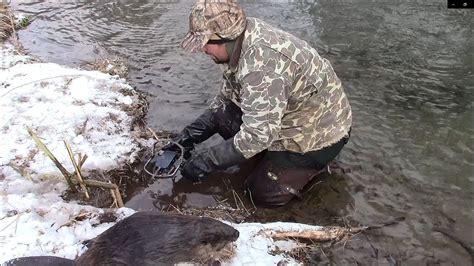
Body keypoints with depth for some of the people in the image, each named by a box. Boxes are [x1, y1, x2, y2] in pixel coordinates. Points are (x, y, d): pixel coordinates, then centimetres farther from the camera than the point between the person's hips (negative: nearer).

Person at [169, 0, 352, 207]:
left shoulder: (262, 65, -36)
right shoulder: (239, 39, -7)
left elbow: (258, 135, -35)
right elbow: (227, 95, 4)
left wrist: (207, 161, -26)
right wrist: (194, 131, -4)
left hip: (319, 131, -8)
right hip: (288, 116, 8)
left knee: (263, 194, -7)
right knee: (221, 115, -4)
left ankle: (313, 161, 12)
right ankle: (278, 155, 11)